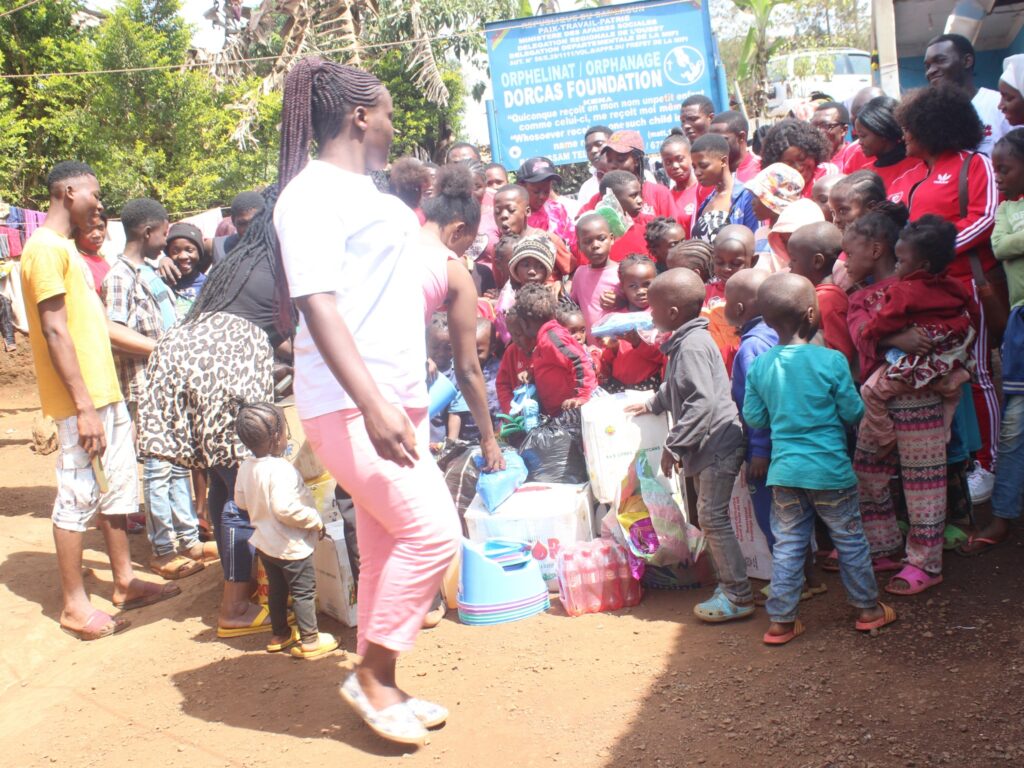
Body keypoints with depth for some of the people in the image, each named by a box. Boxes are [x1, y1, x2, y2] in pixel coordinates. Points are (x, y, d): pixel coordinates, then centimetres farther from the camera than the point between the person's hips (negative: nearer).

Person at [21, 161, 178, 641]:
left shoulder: (66, 247, 18)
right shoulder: (46, 248, -13)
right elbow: (54, 331, -19)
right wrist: (84, 406, -22)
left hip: (104, 393, 10)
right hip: (81, 401, -10)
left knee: (117, 488, 16)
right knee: (78, 498, -3)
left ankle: (124, 582, 26)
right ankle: (74, 606, 5)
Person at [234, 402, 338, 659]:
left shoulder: (246, 467, -3)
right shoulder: (280, 469, -30)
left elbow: (240, 500, 7)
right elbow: (285, 508, -36)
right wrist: (315, 521, -23)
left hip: (264, 541, 8)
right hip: (291, 545, -8)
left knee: (276, 589, 22)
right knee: (304, 592, 7)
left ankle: (279, 634, 35)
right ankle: (309, 641, 14)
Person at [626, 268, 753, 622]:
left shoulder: (692, 346, -19)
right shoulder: (687, 341, 13)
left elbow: (702, 402, -27)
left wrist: (674, 445, -23)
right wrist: (652, 404, 42)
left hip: (718, 441, -11)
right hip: (712, 444, 11)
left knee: (713, 517, -8)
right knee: (710, 517, 15)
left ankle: (738, 596, -1)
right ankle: (728, 584, 25)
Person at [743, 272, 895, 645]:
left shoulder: (759, 366, -3)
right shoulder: (831, 360, -14)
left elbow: (754, 418, 3)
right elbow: (853, 412, -9)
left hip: (783, 471, 3)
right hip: (830, 470, -3)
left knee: (787, 544, 12)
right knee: (850, 540, 13)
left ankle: (781, 620, 15)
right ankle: (868, 609, 26)